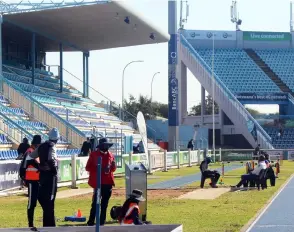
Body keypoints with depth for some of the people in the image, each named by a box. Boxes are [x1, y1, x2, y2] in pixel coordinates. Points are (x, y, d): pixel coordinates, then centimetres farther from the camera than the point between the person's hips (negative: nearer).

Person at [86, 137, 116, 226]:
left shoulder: (110, 155, 12)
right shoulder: (94, 154, -3)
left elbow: (113, 169, 19)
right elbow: (88, 167, -7)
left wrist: (113, 166, -5)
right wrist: (99, 169, -18)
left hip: (108, 182, 5)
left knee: (105, 203, 9)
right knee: (95, 202, -6)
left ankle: (102, 222, 15)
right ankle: (91, 222, 0)